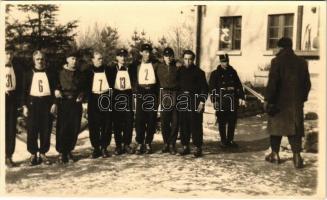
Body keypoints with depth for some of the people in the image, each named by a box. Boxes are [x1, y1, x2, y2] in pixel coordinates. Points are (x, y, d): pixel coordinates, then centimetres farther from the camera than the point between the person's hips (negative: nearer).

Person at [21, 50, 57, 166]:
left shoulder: (50, 74, 8)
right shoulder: (29, 74, 7)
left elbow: (55, 89, 7)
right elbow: (24, 90, 5)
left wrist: (54, 103, -3)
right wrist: (24, 106, -3)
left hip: (47, 103, 1)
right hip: (33, 103, 0)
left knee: (46, 130, 2)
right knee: (32, 130, -1)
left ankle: (43, 154, 14)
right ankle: (33, 155, 10)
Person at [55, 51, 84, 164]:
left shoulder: (79, 73, 12)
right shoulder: (61, 72, 2)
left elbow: (83, 87, 17)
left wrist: (81, 95, -1)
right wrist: (56, 90, -18)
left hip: (76, 103, 3)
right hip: (64, 102, -3)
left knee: (74, 128, 3)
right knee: (62, 128, -3)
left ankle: (69, 151, 17)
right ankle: (61, 153, 8)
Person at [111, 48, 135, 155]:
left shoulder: (130, 68, 10)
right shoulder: (113, 69, 6)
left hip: (128, 96, 1)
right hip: (117, 96, -1)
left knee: (129, 122, 0)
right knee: (117, 122, 1)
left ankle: (127, 144, 10)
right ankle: (118, 145, 9)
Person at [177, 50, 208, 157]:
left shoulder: (198, 72, 1)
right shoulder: (179, 71, 11)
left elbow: (204, 88, -1)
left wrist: (202, 102, -9)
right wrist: (177, 100, 9)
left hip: (195, 101, -3)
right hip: (182, 101, 4)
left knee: (196, 125, -4)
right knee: (183, 125, 5)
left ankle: (197, 147, 2)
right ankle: (185, 146, 15)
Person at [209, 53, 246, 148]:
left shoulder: (233, 72, 12)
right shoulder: (215, 73, 1)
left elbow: (239, 86, 12)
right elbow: (212, 88, -4)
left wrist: (241, 97, 4)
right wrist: (214, 100, -12)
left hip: (233, 101, 3)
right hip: (221, 102, -3)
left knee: (232, 122, 7)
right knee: (222, 122, 2)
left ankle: (230, 140, 19)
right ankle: (223, 140, 13)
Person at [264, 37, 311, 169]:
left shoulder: (277, 61, -10)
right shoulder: (302, 62, 6)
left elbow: (272, 83, -14)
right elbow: (307, 84, 10)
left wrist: (268, 100, -9)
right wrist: (302, 98, 18)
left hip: (279, 101, -3)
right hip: (296, 102, 4)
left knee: (276, 127, 9)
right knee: (295, 129, 6)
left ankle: (275, 155, 17)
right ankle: (297, 155, -2)